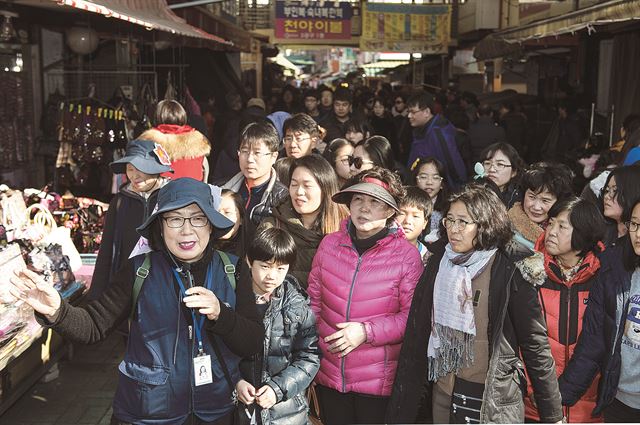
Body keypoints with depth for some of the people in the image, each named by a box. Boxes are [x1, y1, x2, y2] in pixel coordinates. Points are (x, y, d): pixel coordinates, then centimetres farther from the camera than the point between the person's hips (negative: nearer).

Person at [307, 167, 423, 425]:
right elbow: (313, 302, 9)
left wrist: (366, 331, -19)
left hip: (379, 383, -3)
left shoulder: (406, 255, -9)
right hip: (328, 376, 3)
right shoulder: (329, 244, 1)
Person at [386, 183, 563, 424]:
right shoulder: (438, 263, 3)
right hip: (442, 394, 4)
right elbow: (417, 334, 6)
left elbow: (536, 347, -8)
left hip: (493, 401, -4)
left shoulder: (510, 274, -11)